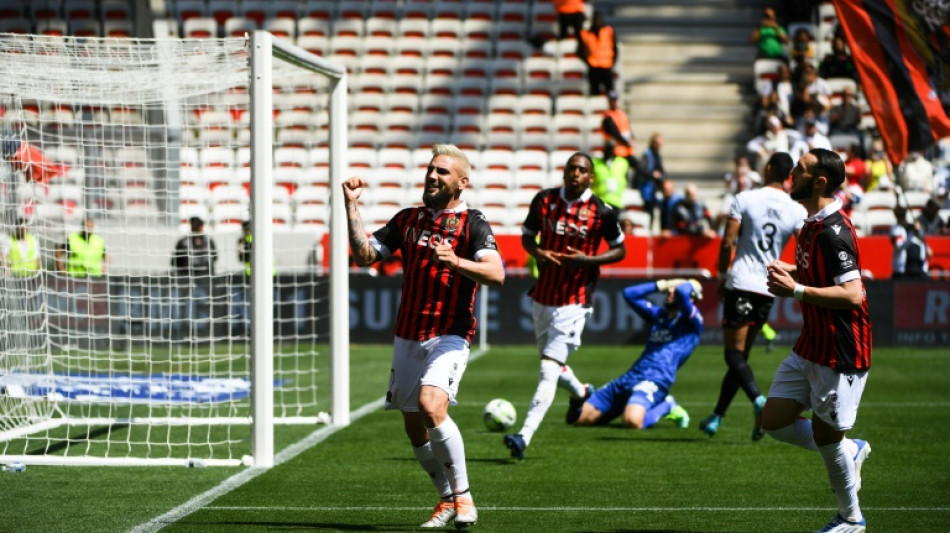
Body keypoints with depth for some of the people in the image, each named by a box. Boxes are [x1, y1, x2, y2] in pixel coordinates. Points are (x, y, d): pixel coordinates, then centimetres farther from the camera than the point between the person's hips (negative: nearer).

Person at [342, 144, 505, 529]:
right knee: (414, 427, 8)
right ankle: (447, 500, 26)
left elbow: (496, 274, -18)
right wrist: (351, 207, 0)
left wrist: (456, 262, -34)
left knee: (431, 406, -27)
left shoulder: (472, 223, -4)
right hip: (407, 336, 6)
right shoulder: (408, 219, 13)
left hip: (449, 336, -6)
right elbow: (364, 255, 8)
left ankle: (463, 495, -14)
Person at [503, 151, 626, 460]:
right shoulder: (544, 200, 2)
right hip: (542, 296, 5)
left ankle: (524, 437, -21)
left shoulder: (602, 212, -7)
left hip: (575, 300, -5)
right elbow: (527, 235, 14)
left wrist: (588, 260, -14)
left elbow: (620, 251, 3)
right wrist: (537, 252, -9)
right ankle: (581, 393, 51)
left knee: (549, 369, -15)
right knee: (549, 363, 19)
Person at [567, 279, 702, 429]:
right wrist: (662, 284, 25)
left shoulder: (692, 322, 3)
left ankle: (667, 406, -8)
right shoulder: (659, 314, 25)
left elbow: (682, 292, -16)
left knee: (632, 421, -37)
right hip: (629, 377, 7)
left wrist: (685, 284, 7)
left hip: (655, 381, -7)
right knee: (578, 418, -2)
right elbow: (629, 294, 30)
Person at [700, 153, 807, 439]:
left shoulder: (744, 199, -6)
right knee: (741, 354, 13)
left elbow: (727, 242, -7)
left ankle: (758, 400, -30)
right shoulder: (797, 211, 2)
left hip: (741, 283, -4)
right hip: (769, 288, 4)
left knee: (734, 353, -5)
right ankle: (717, 417, 19)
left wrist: (722, 275, 6)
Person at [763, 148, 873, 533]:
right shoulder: (814, 224, 9)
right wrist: (790, 271, 9)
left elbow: (852, 294, -29)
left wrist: (797, 290, -30)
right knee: (774, 421, 8)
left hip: (840, 353, -10)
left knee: (826, 437, 2)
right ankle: (850, 450, 25)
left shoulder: (833, 231, -22)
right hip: (811, 348, 10)